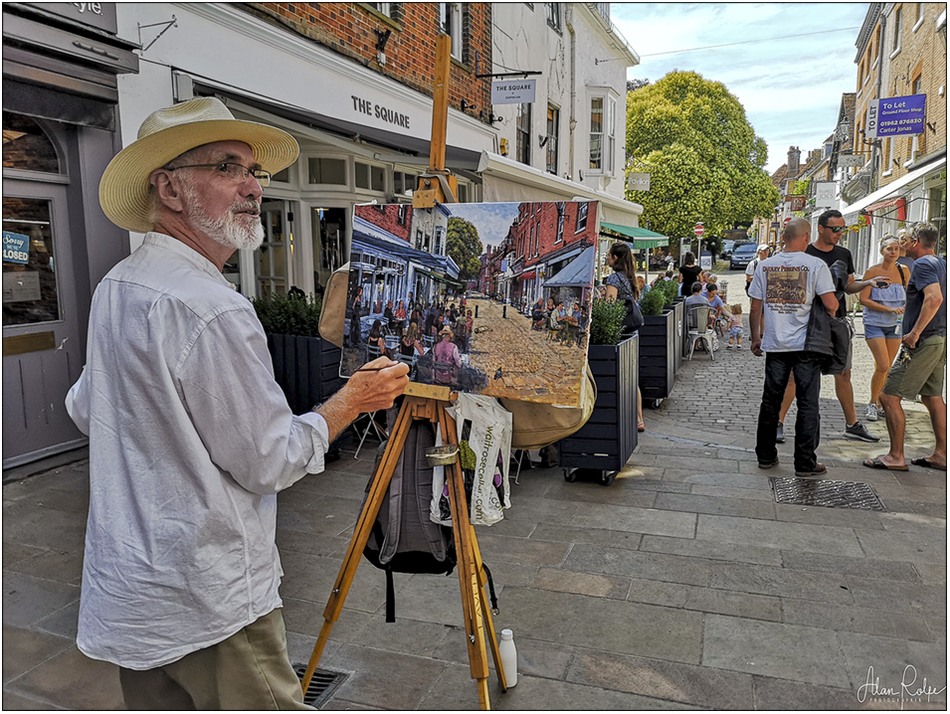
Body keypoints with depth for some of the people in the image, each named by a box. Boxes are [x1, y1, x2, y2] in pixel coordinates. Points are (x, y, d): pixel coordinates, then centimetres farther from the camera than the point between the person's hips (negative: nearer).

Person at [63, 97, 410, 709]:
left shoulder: (113, 287, 6)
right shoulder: (212, 309, -25)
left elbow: (85, 409, 19)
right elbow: (270, 462, -19)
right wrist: (355, 398, -7)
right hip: (209, 601, -9)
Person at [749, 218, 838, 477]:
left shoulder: (765, 265, 3)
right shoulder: (816, 265, -6)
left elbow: (755, 308, 5)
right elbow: (831, 304, -10)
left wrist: (755, 338, 17)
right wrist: (833, 309, 14)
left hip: (774, 345, 3)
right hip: (806, 346, -3)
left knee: (770, 402, 13)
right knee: (808, 404, 4)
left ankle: (765, 456, 21)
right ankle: (805, 463, 7)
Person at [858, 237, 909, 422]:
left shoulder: (904, 271, 4)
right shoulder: (872, 272, -9)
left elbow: (908, 295, 19)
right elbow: (863, 299, -13)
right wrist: (889, 309, -19)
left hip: (894, 325, 5)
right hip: (874, 324, -4)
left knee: (887, 368, 7)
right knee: (883, 366, -13)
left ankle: (880, 405, 20)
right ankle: (872, 404, 4)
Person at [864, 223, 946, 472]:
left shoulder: (923, 264, -14)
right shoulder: (942, 264, 16)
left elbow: (935, 298, -29)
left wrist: (915, 332, -26)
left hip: (923, 342, -10)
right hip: (940, 339, 10)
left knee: (889, 396, -7)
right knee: (933, 397, 17)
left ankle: (896, 457, -3)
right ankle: (940, 455, 23)